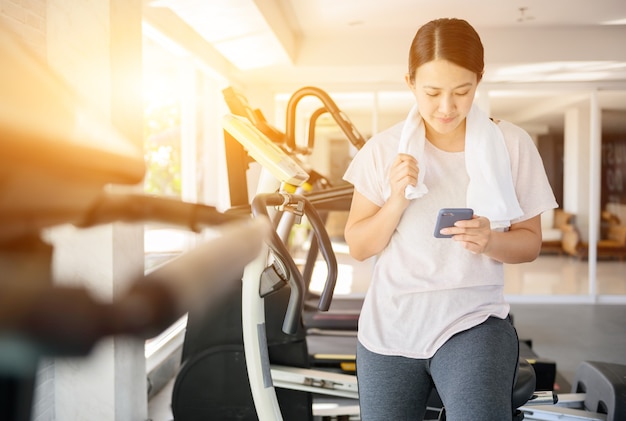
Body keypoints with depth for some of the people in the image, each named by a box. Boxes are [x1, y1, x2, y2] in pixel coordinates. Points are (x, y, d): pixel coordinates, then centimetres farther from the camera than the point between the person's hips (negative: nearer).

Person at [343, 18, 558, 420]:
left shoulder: (513, 145, -5)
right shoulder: (384, 149, -3)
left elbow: (530, 241, 2)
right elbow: (358, 247, 0)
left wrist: (489, 241, -19)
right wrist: (396, 200, -18)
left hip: (473, 318, -2)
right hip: (389, 326, 2)